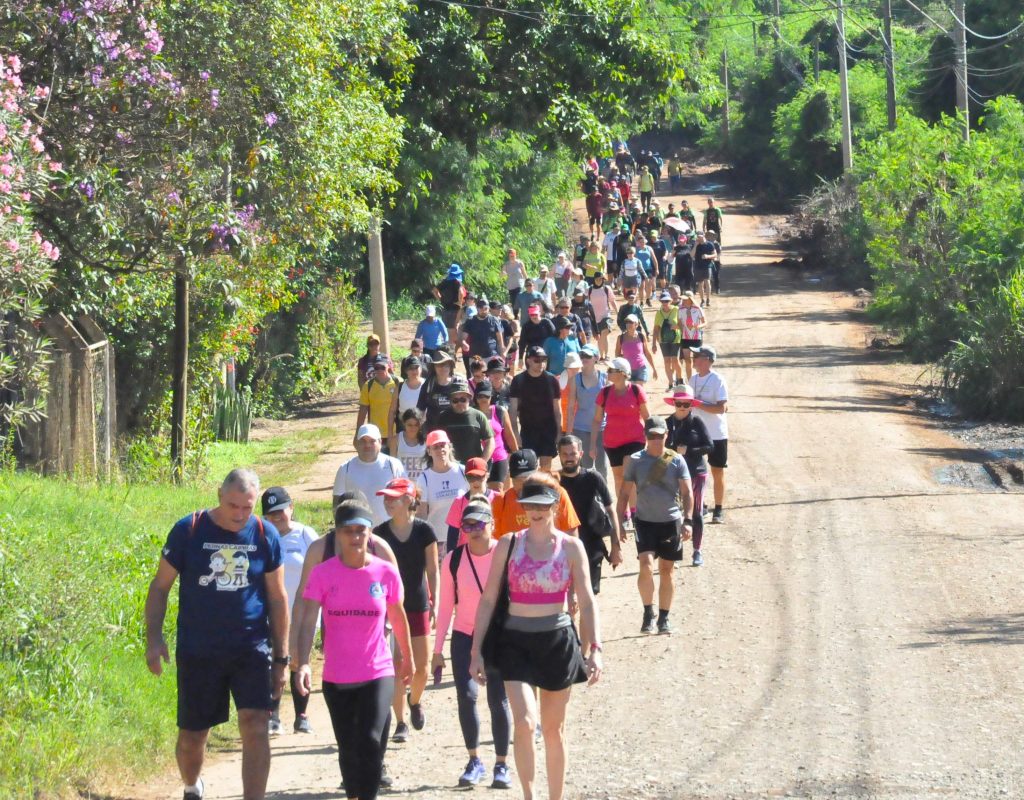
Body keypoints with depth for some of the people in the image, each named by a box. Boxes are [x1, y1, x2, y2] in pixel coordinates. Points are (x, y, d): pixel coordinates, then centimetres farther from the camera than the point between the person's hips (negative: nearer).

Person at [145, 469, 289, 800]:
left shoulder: (265, 535, 0)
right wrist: (154, 638, -9)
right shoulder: (189, 531, -5)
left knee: (255, 726, -16)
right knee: (192, 736, 9)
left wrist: (281, 657, 8)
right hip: (197, 651, 0)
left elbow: (277, 597, 8)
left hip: (251, 649, 0)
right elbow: (160, 587, 2)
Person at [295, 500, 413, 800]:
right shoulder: (323, 573, -7)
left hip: (378, 674, -1)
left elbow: (398, 618, 11)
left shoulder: (386, 573, -4)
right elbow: (308, 620, -13)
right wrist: (303, 663, -27)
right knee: (349, 750, 9)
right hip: (336, 678, 1)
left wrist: (407, 659, 22)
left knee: (370, 741, -18)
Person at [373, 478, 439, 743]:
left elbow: (432, 571, 0)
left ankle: (415, 701, 38)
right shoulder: (380, 533, -3)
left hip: (418, 605, 0)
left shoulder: (424, 532, -5)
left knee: (420, 667, 7)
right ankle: (401, 724, 5)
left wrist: (435, 604, -5)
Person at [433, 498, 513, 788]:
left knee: (498, 701, 2)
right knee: (466, 696, -13)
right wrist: (438, 650, 1)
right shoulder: (453, 560, -4)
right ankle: (474, 761, 2)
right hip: (464, 636, 1)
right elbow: (445, 606, 1)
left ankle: (501, 765, 16)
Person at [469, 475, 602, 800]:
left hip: (558, 641, 1)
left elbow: (587, 602, -1)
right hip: (516, 641, -1)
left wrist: (594, 648, -12)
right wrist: (476, 651, -1)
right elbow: (488, 599, 2)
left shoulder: (571, 548, -1)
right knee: (524, 723, -18)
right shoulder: (508, 545, -1)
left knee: (553, 729, 11)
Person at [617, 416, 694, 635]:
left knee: (666, 571, 8)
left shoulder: (676, 461, 0)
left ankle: (664, 618, 20)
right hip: (644, 521, -1)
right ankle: (648, 612, -2)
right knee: (646, 566, -18)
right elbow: (625, 494, 6)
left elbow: (687, 492, -3)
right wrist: (619, 522, 0)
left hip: (671, 522, 1)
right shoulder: (636, 460, 1)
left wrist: (688, 520, -15)